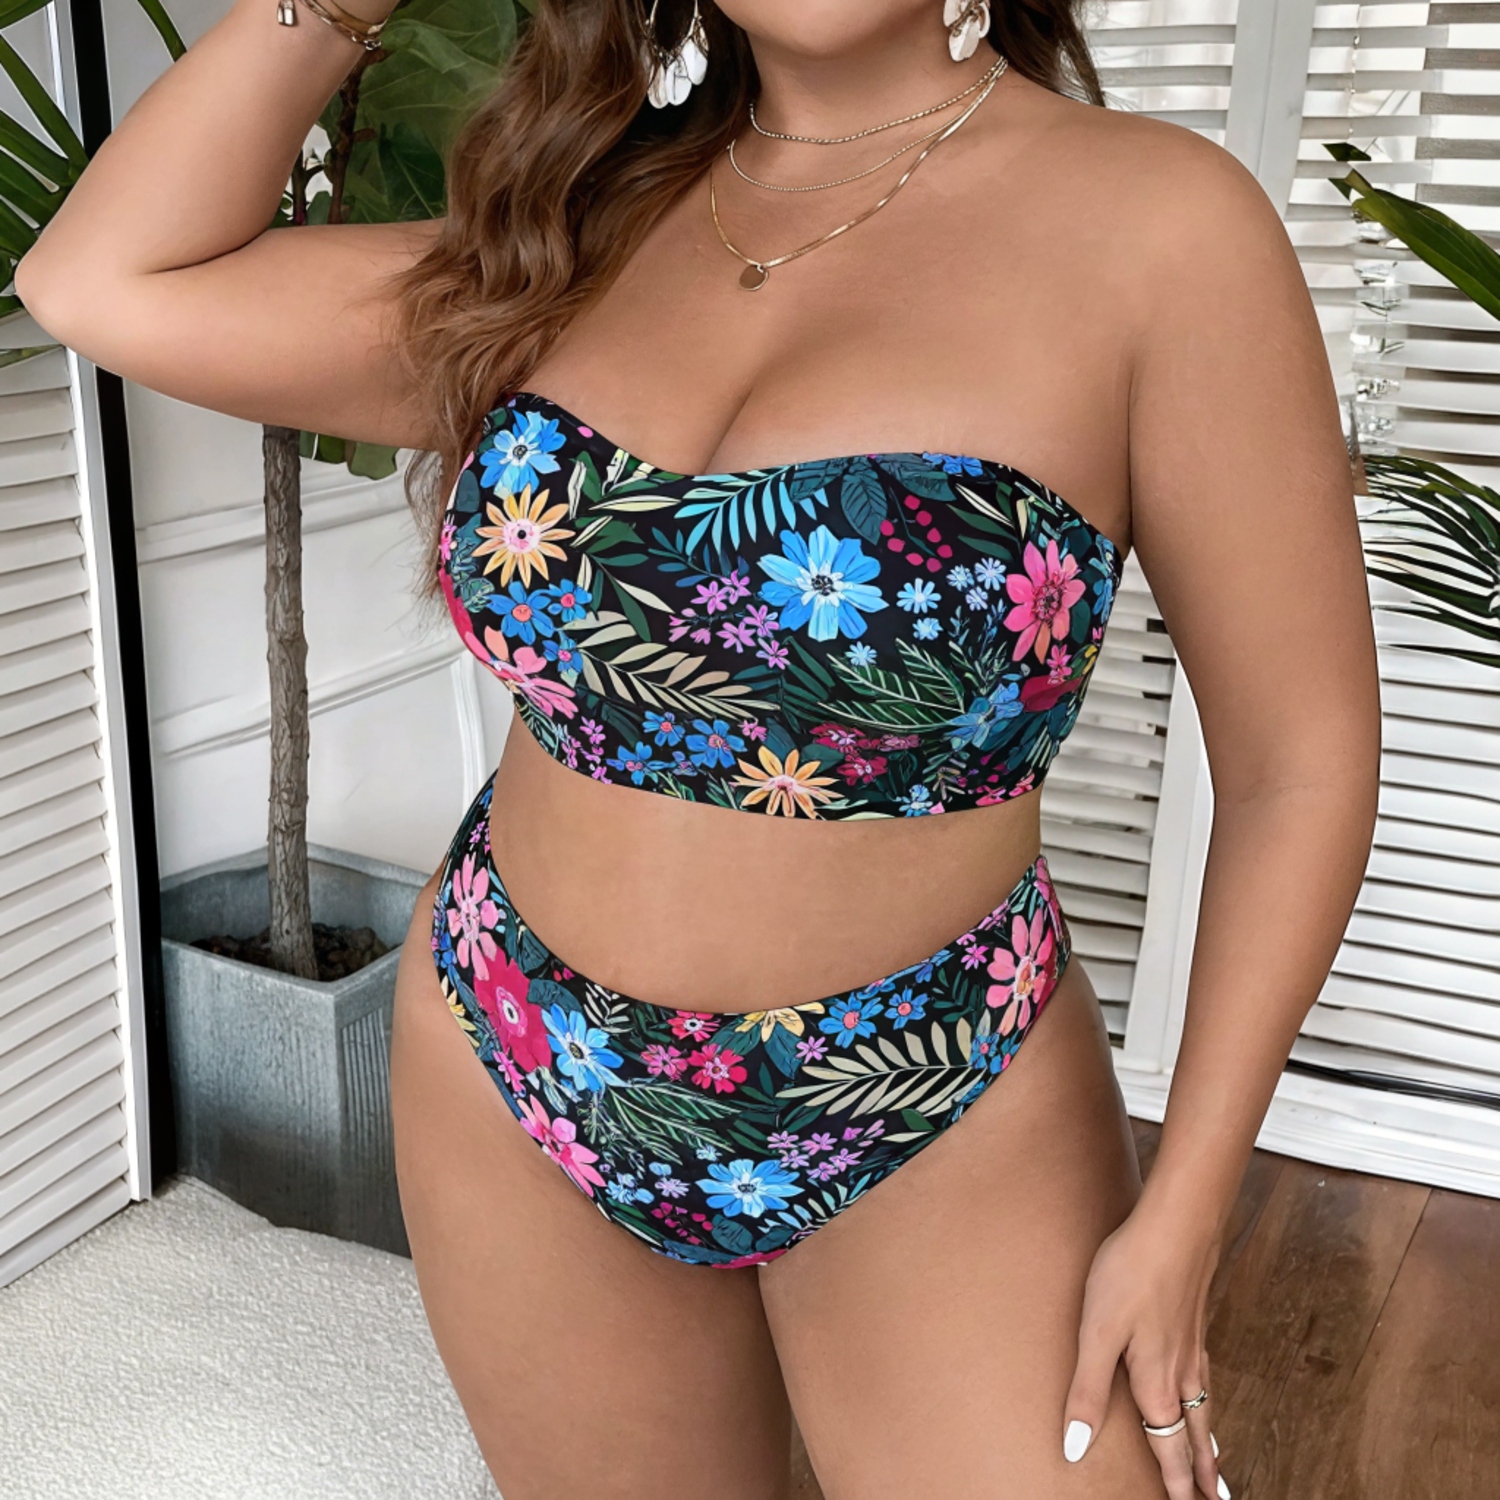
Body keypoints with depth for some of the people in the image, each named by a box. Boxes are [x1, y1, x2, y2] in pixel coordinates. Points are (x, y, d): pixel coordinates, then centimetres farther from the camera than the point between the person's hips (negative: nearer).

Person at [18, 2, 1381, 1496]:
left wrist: (1180, 1226, -9)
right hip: (516, 1095, 4)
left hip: (933, 1143, -2)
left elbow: (1303, 759, -9)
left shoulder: (1153, 218, -13)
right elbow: (104, 283, -2)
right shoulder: (577, 242, 0)